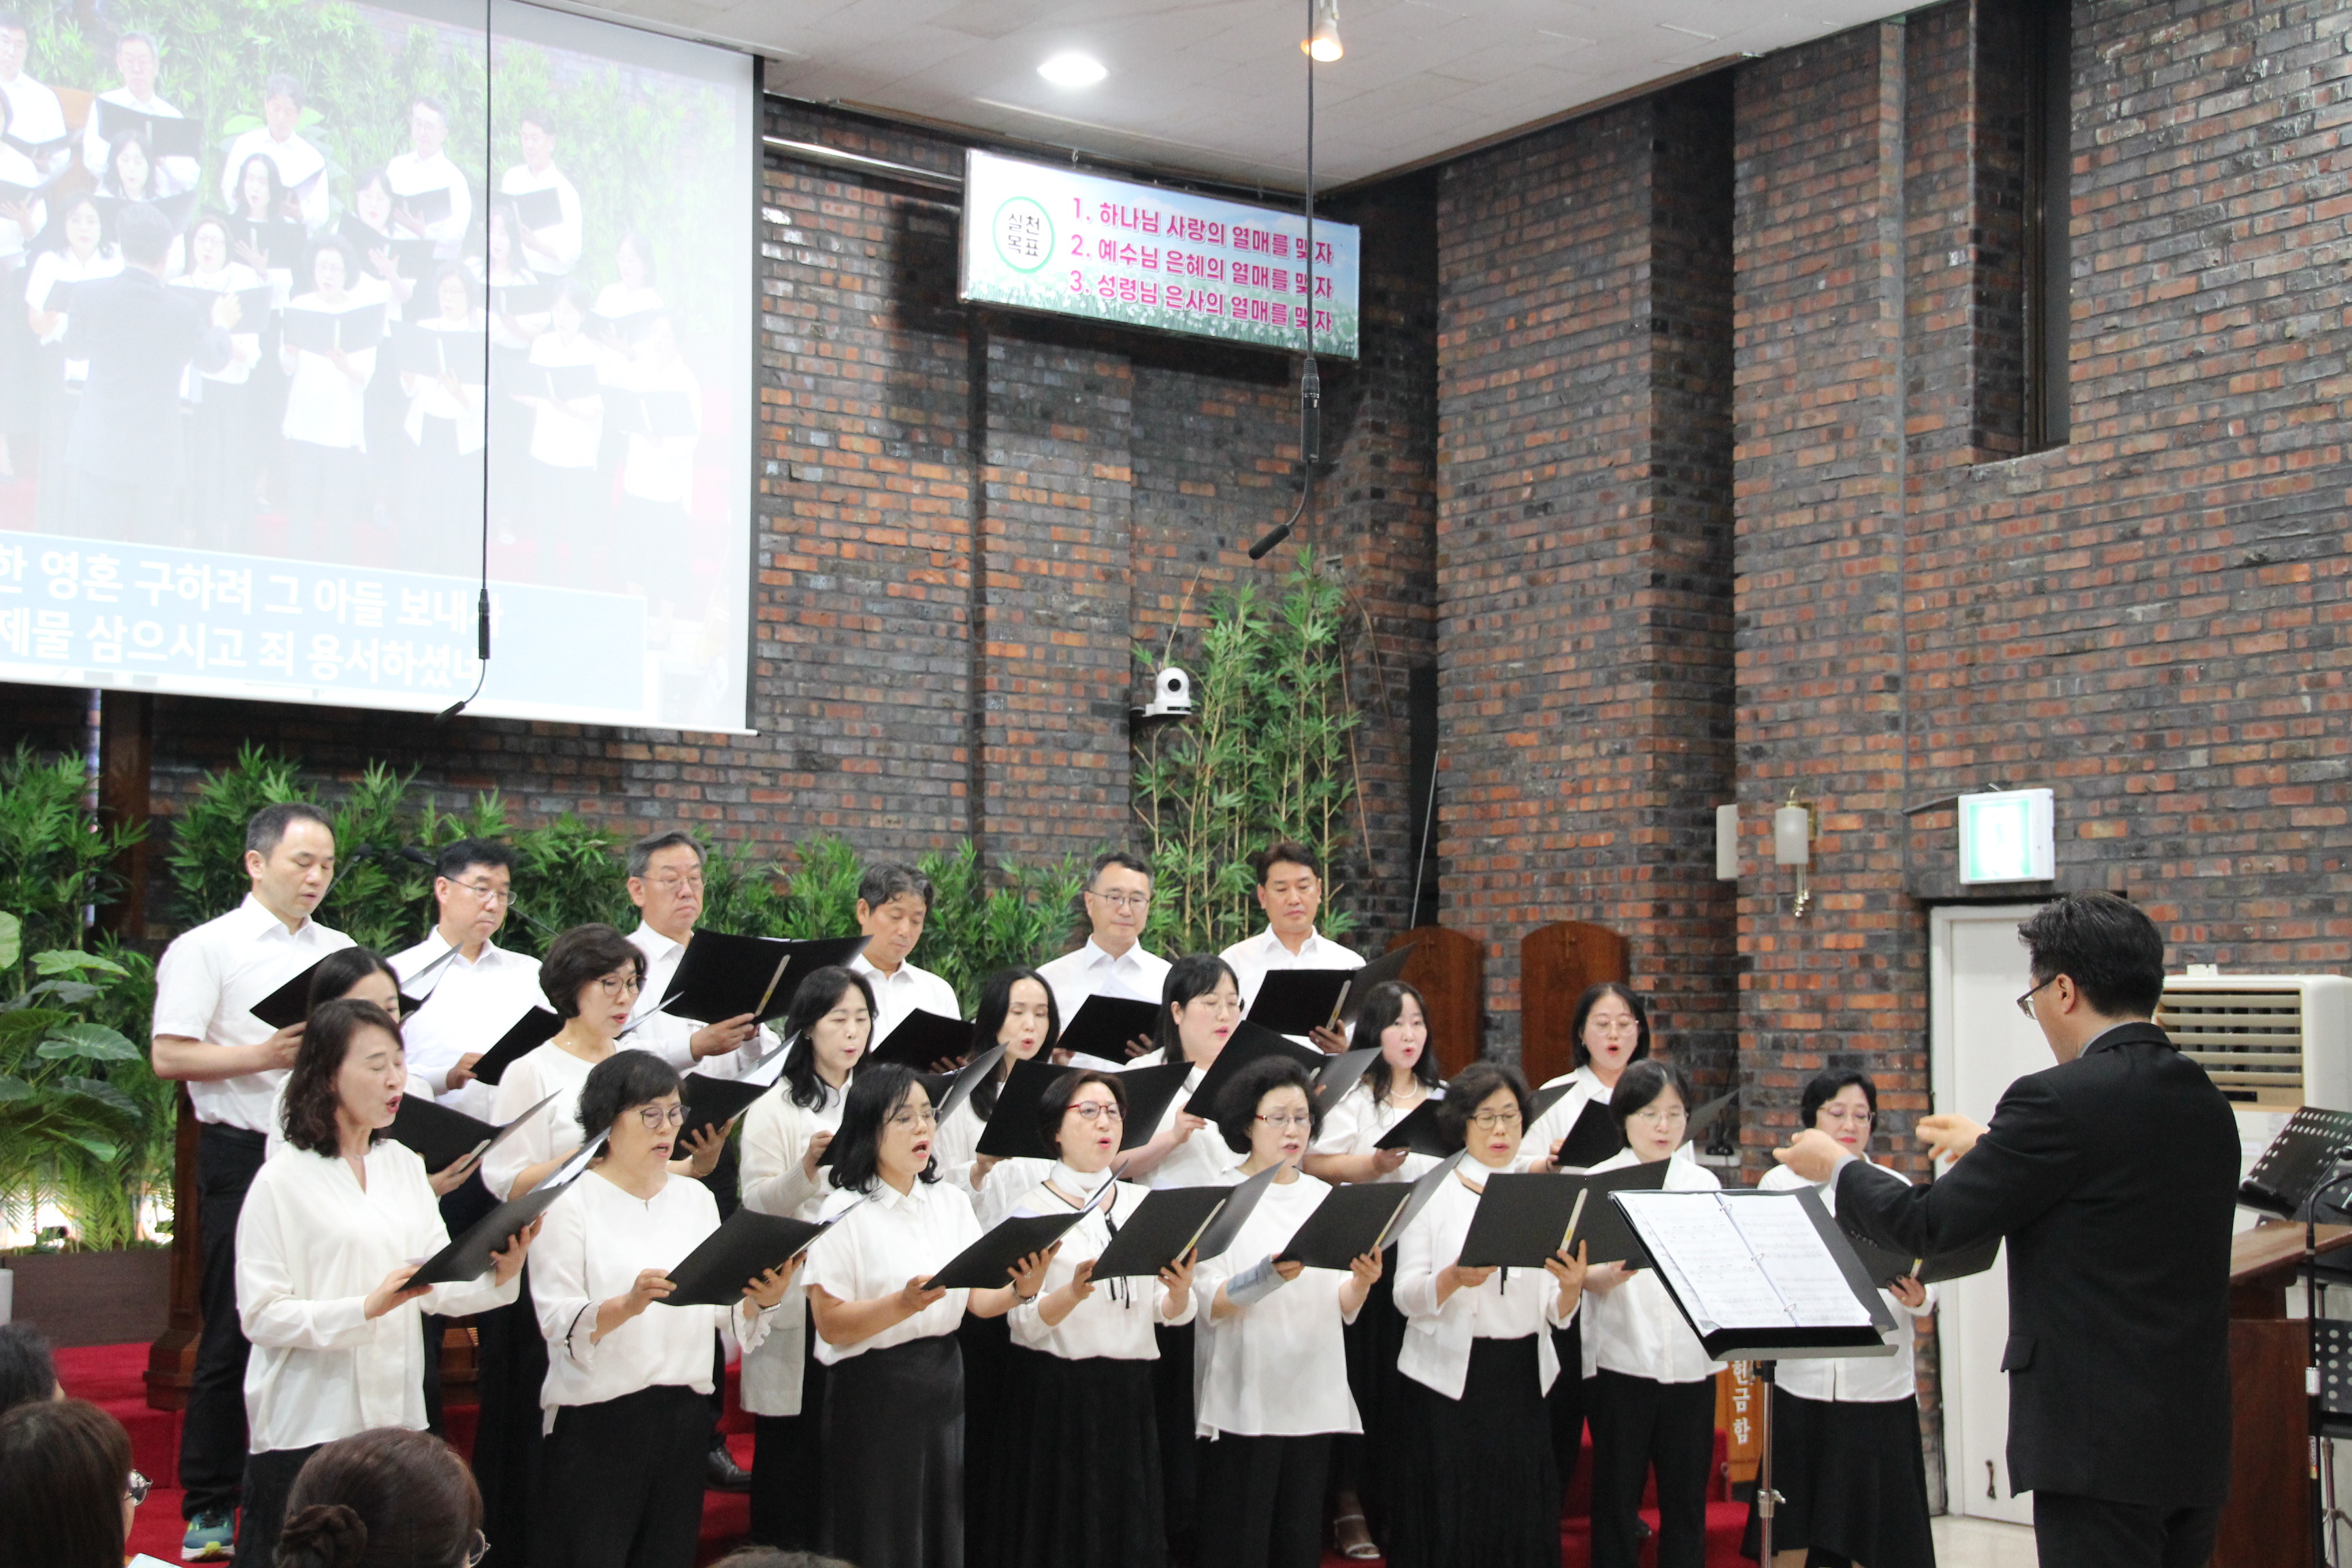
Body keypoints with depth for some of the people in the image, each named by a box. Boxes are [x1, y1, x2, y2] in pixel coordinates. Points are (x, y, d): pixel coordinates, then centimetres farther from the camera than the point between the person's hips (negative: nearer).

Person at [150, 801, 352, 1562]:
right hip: (244, 1155, -5)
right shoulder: (207, 948, 0)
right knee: (235, 1330, -1)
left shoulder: (340, 952, 16)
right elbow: (170, 1056, -7)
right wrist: (262, 1056, -19)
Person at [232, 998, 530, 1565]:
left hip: (397, 1417, 5)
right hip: (309, 1427, -5)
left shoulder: (405, 1166, 9)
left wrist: (499, 1278, -13)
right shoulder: (283, 1181, -9)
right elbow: (259, 1315, -13)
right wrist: (367, 1309, -23)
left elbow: (440, 1289, 6)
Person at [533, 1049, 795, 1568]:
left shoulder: (696, 1198, 13)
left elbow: (726, 1312, 8)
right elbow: (556, 1321, -14)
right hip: (598, 1422, -5)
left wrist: (764, 1299, -12)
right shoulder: (573, 1200, -4)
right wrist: (627, 1306, -30)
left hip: (684, 1416, 5)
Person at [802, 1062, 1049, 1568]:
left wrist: (1021, 1290, -18)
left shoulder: (951, 1203, 9)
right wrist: (906, 1304, -27)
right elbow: (831, 1324, -13)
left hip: (943, 1381, 5)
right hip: (873, 1391, -5)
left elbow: (980, 1299, 3)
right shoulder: (845, 1213, -8)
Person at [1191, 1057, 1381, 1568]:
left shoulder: (1323, 1197, 11)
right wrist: (1268, 1276, -28)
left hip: (1313, 1396, 4)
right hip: (1244, 1401, -4)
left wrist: (1361, 1283, -14)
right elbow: (1209, 1303, -12)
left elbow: (1344, 1308, 7)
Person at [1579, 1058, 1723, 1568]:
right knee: (1617, 1495, 3)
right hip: (1621, 1361, -2)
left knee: (1687, 1496, 6)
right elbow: (1584, 1273, -8)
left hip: (1691, 1361, 3)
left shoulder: (1704, 1184, 10)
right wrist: (1615, 1271, -29)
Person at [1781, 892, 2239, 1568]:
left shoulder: (2060, 1100, -15)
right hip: (2197, 1446, 8)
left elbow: (1927, 1226, -11)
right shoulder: (2207, 1104, 9)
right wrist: (1992, 1151, 36)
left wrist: (1837, 1165, 8)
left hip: (2101, 1446, -8)